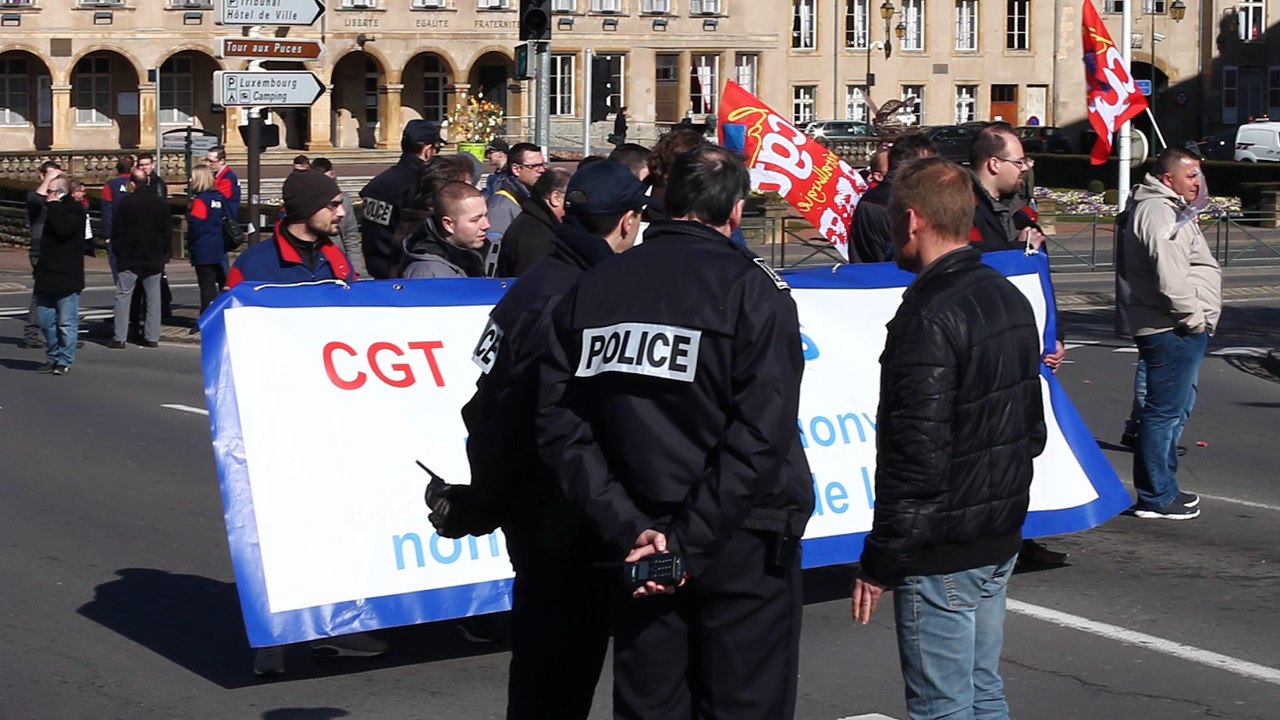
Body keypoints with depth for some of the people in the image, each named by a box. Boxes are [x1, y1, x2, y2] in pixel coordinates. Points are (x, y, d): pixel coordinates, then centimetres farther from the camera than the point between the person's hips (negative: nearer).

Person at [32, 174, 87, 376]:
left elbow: (63, 227, -27)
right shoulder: (50, 210, 16)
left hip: (66, 276, -8)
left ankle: (64, 360, 3)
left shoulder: (75, 209, -8)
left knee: (66, 322, -4)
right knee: (46, 321, 11)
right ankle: (53, 357, 22)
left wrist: (53, 205, -17)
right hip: (46, 276, 8)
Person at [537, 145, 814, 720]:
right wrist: (692, 543, -16)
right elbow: (760, 435, -19)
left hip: (639, 541, 4)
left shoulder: (591, 289, 3)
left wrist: (627, 527, -9)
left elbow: (560, 425, -5)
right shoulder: (753, 288, -9)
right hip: (743, 543, -4)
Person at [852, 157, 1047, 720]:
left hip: (940, 555, -9)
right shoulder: (1010, 299, 10)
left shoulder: (930, 318, -20)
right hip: (1001, 541, 9)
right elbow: (1032, 428, 17)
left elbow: (915, 456, -23)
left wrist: (879, 563, -17)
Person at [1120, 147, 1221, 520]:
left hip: (1183, 329, 12)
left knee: (1176, 409, 19)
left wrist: (1201, 320, 20)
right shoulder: (1159, 213, -16)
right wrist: (1195, 319, -19)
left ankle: (1163, 487, 28)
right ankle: (1155, 498, -2)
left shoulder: (1172, 210, 20)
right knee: (1164, 412, -6)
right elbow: (1170, 277, -26)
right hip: (1171, 331, -12)